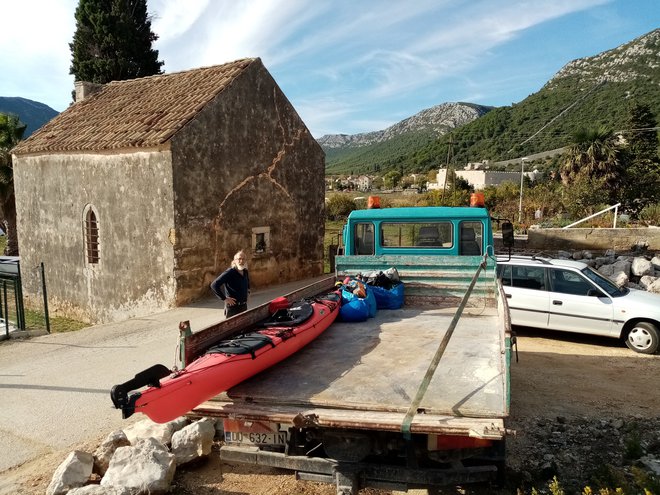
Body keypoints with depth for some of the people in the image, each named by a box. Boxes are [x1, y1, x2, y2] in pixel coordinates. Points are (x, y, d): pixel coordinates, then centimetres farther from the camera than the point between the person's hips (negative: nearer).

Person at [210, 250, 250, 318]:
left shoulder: (245, 272, 6)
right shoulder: (230, 272, -16)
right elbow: (214, 285, -23)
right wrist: (224, 299, -20)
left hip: (244, 306, 7)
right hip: (233, 307, -7)